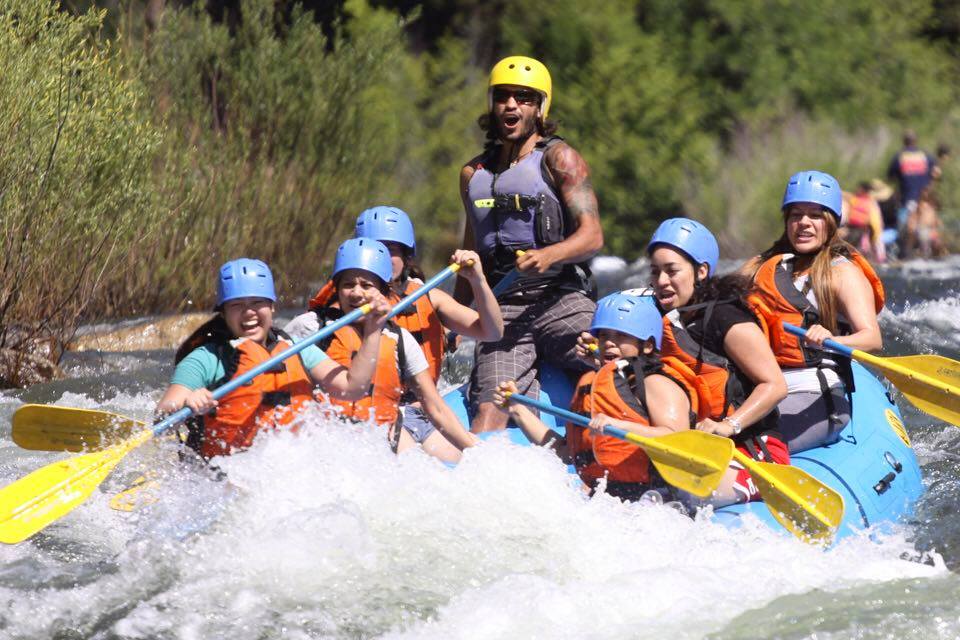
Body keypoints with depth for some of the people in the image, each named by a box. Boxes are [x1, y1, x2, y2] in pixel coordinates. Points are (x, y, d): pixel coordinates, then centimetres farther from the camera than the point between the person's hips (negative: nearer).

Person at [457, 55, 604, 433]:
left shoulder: (557, 158, 3)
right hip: (502, 308, 3)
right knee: (490, 412, -18)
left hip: (561, 300, -3)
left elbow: (592, 236, -7)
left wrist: (550, 255, -26)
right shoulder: (474, 174, 19)